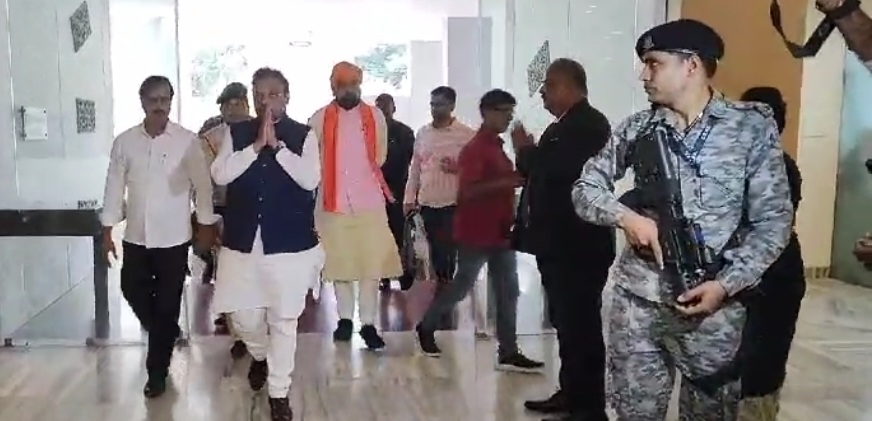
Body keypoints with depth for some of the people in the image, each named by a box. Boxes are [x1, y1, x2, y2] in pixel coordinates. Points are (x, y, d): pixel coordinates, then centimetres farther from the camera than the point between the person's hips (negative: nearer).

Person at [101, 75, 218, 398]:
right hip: (136, 236, 3)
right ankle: (167, 334, 39)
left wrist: (206, 226, -4)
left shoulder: (187, 140, -7)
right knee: (132, 291, 10)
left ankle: (157, 371, 18)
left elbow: (202, 185, -3)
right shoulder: (125, 141, 0)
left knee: (167, 304, 3)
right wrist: (107, 230, 5)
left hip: (174, 237, -3)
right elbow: (115, 186, 5)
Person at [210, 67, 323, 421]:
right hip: (242, 241, 2)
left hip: (290, 242, -2)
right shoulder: (236, 133, 4)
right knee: (242, 315, 10)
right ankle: (260, 356, 43)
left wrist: (277, 144, -18)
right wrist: (257, 145, -16)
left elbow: (310, 179, -16)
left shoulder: (303, 135, -1)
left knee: (284, 320, 5)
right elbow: (220, 176, -10)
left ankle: (279, 392, 20)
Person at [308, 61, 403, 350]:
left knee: (372, 264, -2)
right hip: (333, 202, 0)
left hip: (369, 201, 0)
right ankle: (345, 318, 22)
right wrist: (333, 178, 2)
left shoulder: (375, 116, 2)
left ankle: (368, 324, 4)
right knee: (339, 263, 9)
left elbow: (380, 156, 11)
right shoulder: (319, 119, -1)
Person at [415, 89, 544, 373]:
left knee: (507, 292, 5)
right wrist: (508, 182, -28)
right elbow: (468, 191, -26)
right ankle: (426, 328, 25)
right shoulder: (475, 149, -15)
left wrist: (516, 180, 11)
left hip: (500, 232, 9)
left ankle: (508, 353, 8)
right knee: (462, 286, 4)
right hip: (476, 234, -8)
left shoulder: (496, 147, 14)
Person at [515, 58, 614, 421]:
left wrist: (527, 151, -11)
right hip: (560, 242, 10)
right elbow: (543, 173, 14)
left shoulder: (589, 123, -12)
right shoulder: (563, 126, 18)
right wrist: (527, 154, -2)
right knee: (566, 323, 16)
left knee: (581, 324, -4)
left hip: (579, 244, -10)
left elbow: (564, 170, -25)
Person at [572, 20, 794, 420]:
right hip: (636, 300, 2)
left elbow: (773, 220, -3)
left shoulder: (752, 125, -3)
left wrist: (726, 285, -14)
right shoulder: (637, 128, 5)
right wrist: (626, 216, -13)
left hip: (712, 303, -2)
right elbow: (585, 188, 8)